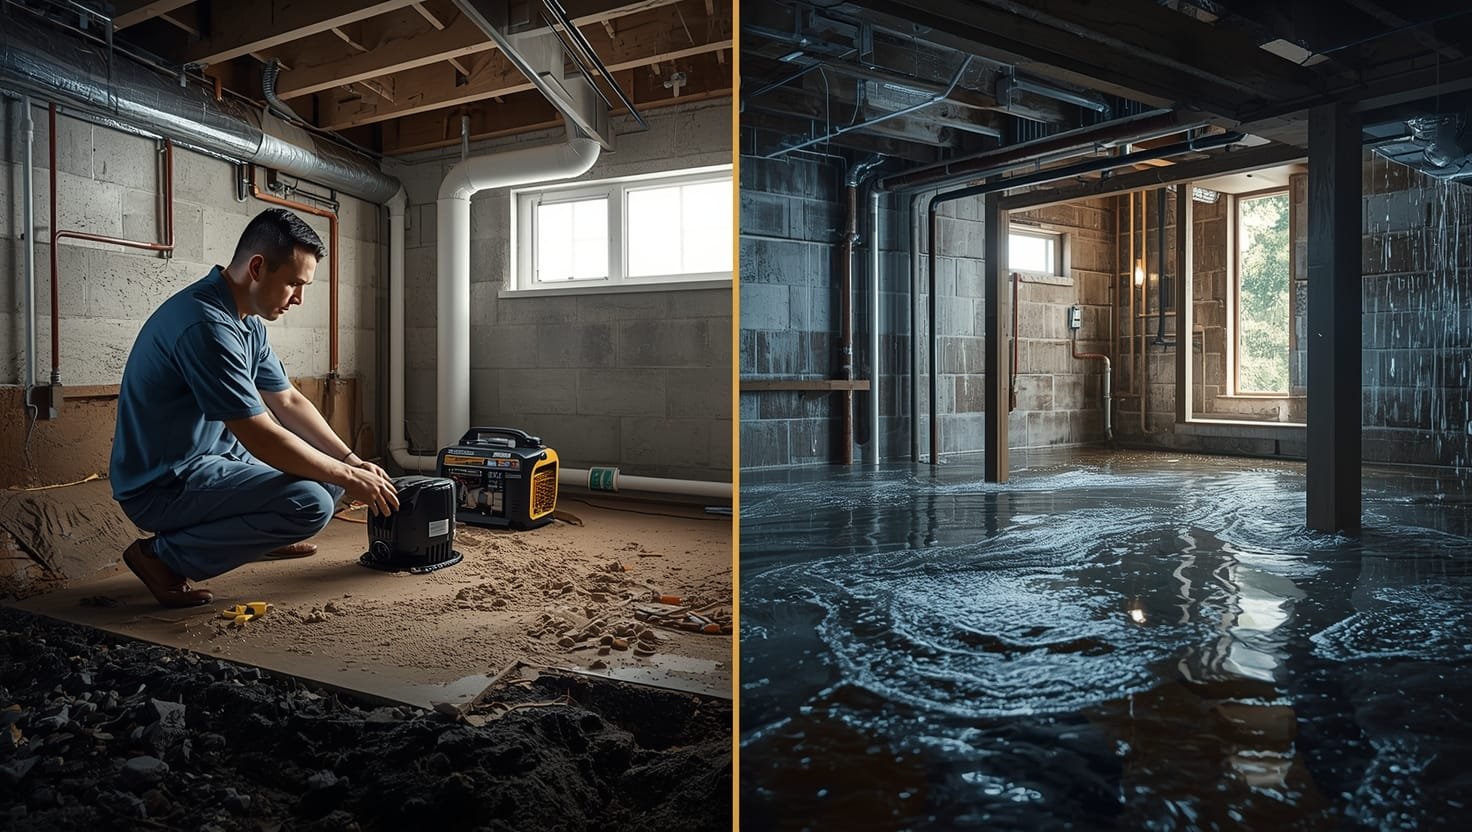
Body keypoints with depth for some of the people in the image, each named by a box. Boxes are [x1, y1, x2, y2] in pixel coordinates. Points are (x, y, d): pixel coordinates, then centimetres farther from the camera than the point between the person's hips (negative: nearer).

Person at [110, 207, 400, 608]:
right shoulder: (207, 325, -26)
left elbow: (288, 401, 12)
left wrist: (352, 461, 2)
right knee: (310, 504, -27)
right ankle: (163, 556, -10)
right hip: (163, 485, -10)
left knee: (330, 465, 9)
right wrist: (348, 477, -16)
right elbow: (261, 438, -26)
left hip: (208, 457, 10)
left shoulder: (246, 322, 6)